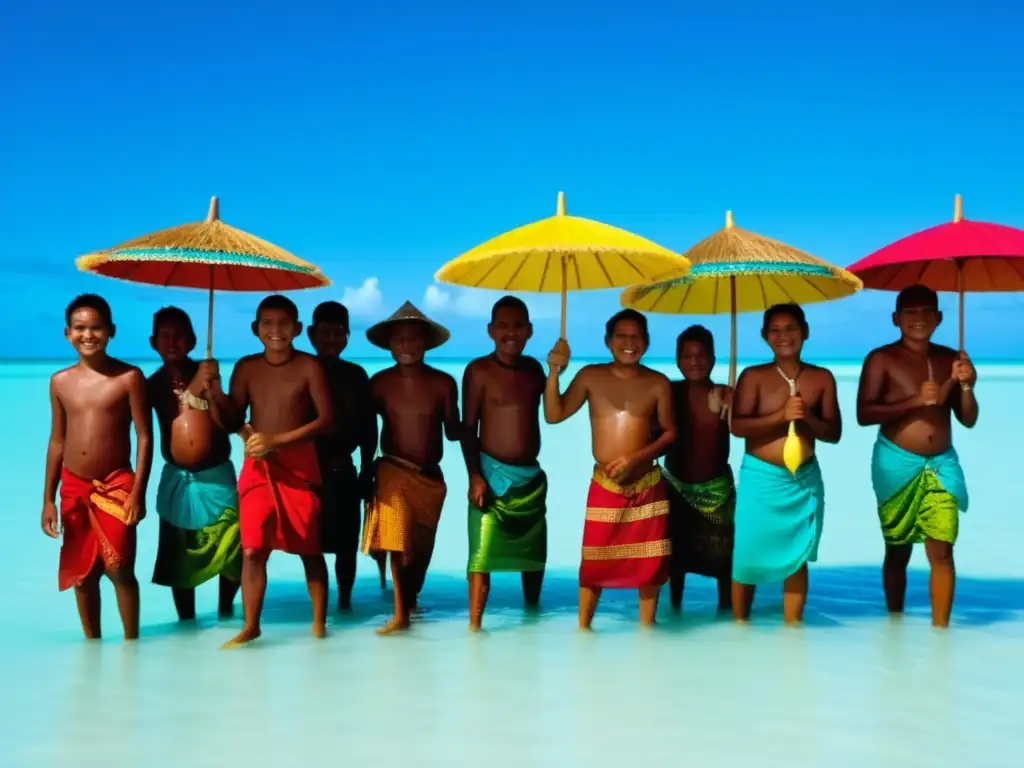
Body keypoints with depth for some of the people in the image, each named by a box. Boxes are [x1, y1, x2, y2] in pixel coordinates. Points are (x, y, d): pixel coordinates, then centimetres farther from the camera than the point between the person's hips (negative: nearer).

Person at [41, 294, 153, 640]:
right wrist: (48, 499, 9)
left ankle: (131, 642, 5)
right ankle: (91, 642, 23)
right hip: (73, 487, 4)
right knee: (80, 573, 10)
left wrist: (138, 493, -13)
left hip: (116, 485, -4)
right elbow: (57, 441, 11)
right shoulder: (60, 382, 5)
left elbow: (145, 438, -7)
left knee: (119, 568, -8)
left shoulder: (129, 377, -7)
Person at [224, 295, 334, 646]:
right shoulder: (246, 367, 5)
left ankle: (319, 621, 20)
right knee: (252, 550, -4)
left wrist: (278, 440, -17)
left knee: (309, 548, 7)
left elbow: (326, 418, -10)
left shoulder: (309, 366, -5)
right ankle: (250, 626, 5)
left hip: (299, 468, -2)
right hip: (257, 467, 2)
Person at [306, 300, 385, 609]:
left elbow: (368, 429, 7)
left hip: (343, 471, 2)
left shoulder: (356, 375, 7)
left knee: (346, 542, 5)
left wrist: (366, 474, 3)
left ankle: (344, 601, 15)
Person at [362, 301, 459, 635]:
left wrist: (452, 422, -20)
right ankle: (400, 613, -10)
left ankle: (411, 601, 38)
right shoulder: (380, 382, -4)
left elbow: (453, 434, 0)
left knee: (422, 546, 14)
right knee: (398, 539, -16)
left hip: (431, 476, 2)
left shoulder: (443, 383, -4)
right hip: (393, 471, -2)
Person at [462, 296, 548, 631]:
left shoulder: (533, 368, 7)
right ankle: (474, 625, -8)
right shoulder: (479, 370, -7)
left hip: (531, 475, 5)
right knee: (482, 553, -11)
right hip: (492, 474, -5)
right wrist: (475, 475, -15)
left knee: (534, 550, 16)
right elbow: (468, 427, -9)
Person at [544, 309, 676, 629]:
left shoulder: (658, 383, -1)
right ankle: (583, 625, 10)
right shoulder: (591, 376, -1)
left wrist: (636, 458, -14)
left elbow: (670, 432, 0)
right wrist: (554, 373, -19)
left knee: (649, 559, 8)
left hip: (648, 484, 1)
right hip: (604, 485, -1)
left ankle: (647, 625, 20)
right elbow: (554, 415, -6)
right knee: (594, 558, 0)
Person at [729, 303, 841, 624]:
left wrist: (807, 418, -16)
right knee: (747, 555, 2)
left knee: (797, 557, 9)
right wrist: (781, 416, -24)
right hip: (760, 477, -2)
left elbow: (834, 432, 3)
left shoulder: (822, 378, 4)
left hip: (806, 480, 2)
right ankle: (739, 625, 17)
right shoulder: (753, 376, -3)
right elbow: (737, 426, -13)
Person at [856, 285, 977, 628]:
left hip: (941, 465, 3)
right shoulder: (882, 359, -4)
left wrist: (966, 385, -8)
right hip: (898, 464, -2)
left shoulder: (950, 358, 9)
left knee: (942, 551, -6)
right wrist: (915, 401, -22)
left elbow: (969, 420, 10)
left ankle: (940, 628, -2)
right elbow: (864, 414, -15)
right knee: (898, 552, 9)